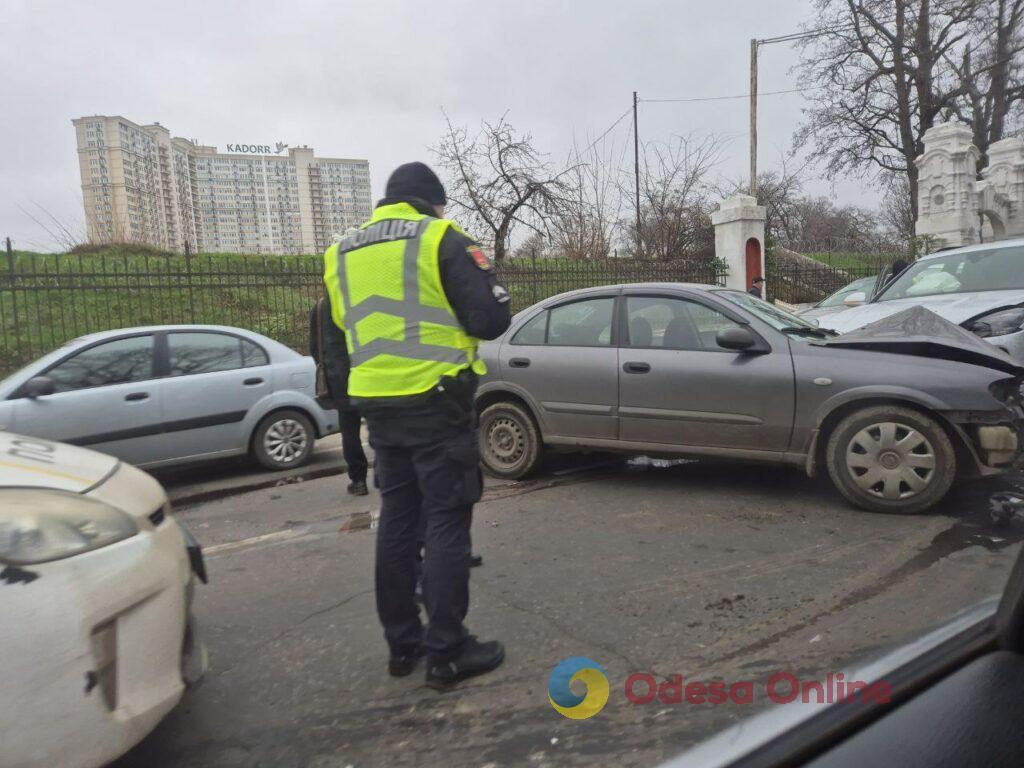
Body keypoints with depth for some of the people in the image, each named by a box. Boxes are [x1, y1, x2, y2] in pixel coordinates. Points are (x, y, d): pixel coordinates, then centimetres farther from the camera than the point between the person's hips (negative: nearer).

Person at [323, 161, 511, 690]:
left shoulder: (342, 253, 12)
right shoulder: (441, 238, -6)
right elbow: (492, 321, -10)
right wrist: (484, 277, 10)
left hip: (378, 403, 6)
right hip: (437, 401, -6)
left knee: (397, 518, 14)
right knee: (445, 523, 1)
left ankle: (401, 644, 23)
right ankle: (447, 652, 7)